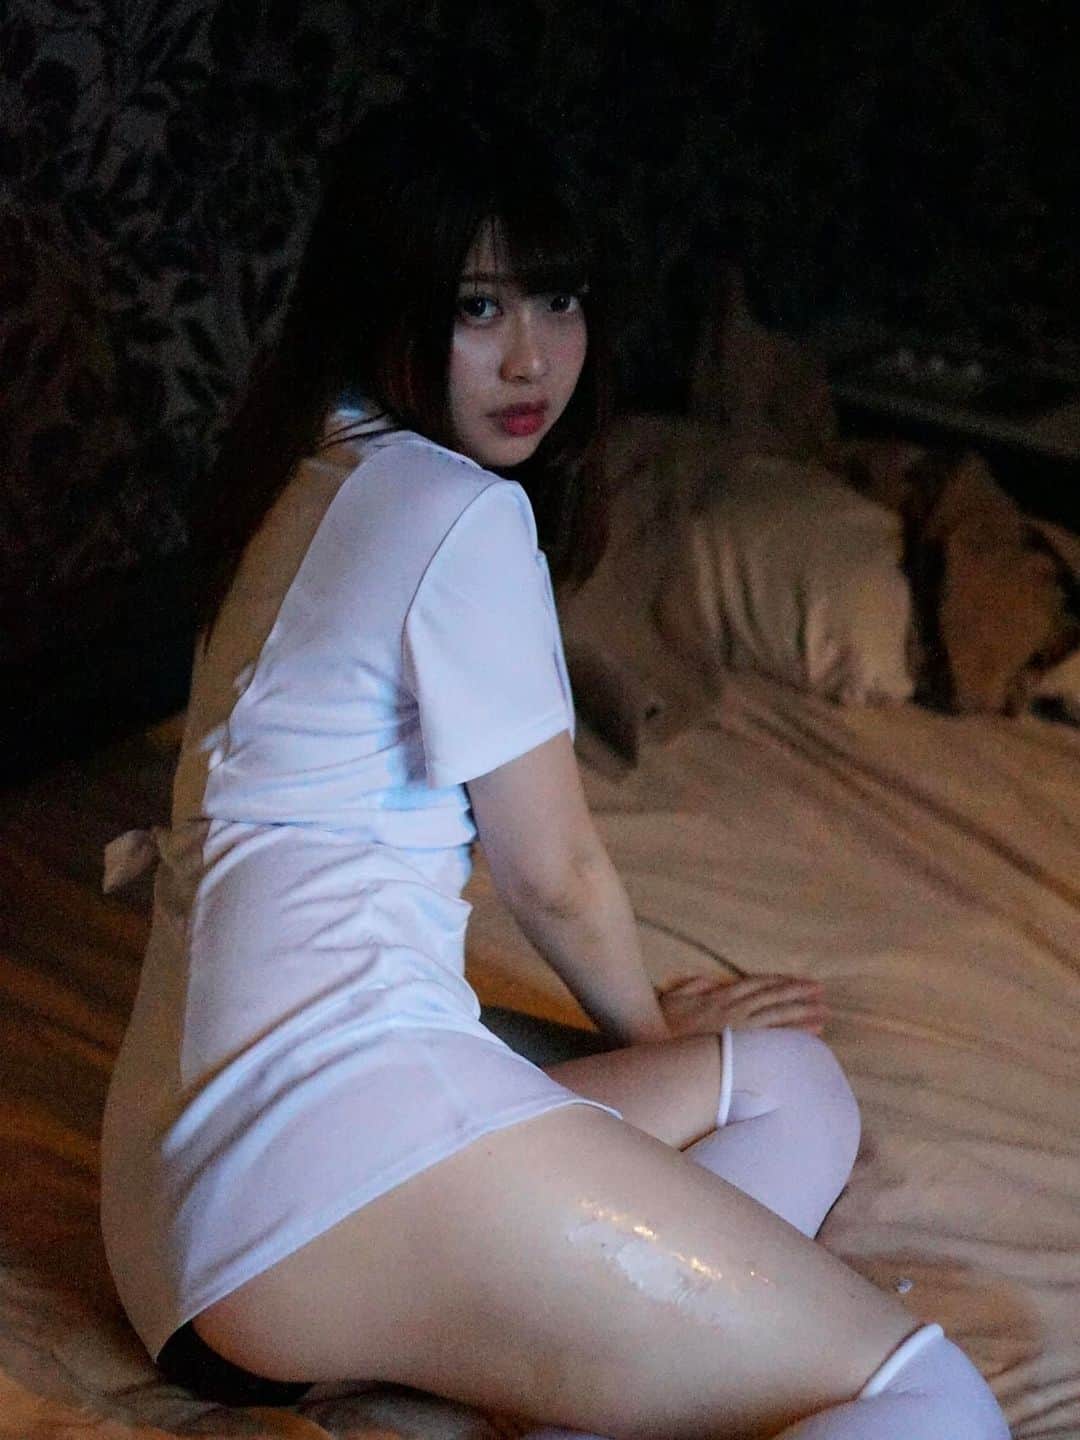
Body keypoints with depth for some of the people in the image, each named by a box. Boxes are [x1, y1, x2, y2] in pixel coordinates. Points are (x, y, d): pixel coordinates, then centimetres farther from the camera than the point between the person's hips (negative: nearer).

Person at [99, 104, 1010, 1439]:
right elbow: (554, 872, 2)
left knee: (790, 1083, 18)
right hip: (331, 1114, -10)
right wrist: (650, 1021, 23)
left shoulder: (307, 479, 23)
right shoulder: (467, 514, -5)